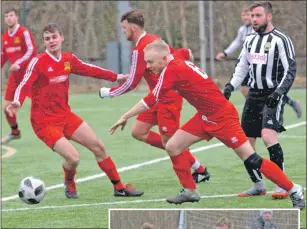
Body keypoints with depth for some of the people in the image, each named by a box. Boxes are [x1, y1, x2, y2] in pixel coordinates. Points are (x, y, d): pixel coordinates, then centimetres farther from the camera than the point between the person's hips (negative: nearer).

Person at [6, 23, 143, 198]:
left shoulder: (69, 59, 3)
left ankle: (119, 187, 22)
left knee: (98, 146, 7)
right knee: (73, 158, -20)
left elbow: (89, 70, 17)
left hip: (65, 115, 7)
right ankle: (69, 183, 15)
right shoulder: (38, 62, -15)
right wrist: (17, 103, -43)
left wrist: (115, 77, 23)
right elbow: (24, 86, -24)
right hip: (44, 121, -7)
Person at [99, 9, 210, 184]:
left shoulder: (140, 49, -20)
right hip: (159, 98, 9)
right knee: (138, 132, 8)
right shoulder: (153, 40, 7)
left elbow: (132, 83, -17)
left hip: (168, 98, -9)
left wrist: (108, 92, -6)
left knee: (169, 143, -2)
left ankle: (201, 171, 11)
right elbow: (175, 55, 13)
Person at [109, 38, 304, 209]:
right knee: (173, 147, 5)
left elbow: (151, 100, -20)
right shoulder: (178, 65, 6)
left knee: (251, 160, -8)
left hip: (221, 117, -10)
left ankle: (294, 190, 0)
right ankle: (190, 191, 16)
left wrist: (125, 117, -13)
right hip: (206, 116, 10)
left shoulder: (171, 70, -20)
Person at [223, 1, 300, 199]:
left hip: (273, 95, -7)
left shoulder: (281, 40, -8)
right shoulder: (250, 40, 14)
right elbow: (242, 68, 22)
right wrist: (231, 86, 8)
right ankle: (258, 185, 19)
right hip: (254, 95, 7)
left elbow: (290, 70, -11)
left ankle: (282, 185, -19)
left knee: (268, 135, -25)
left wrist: (279, 91, -22)